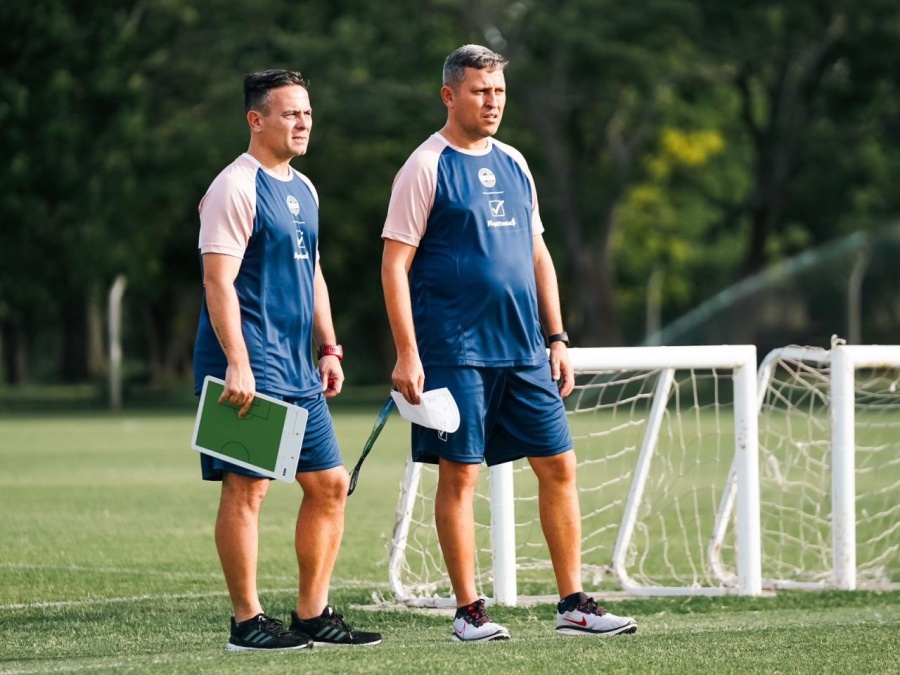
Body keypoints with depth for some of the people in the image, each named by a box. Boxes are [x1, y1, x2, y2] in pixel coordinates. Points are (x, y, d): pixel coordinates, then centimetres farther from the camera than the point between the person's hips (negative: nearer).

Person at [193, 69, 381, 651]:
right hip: (251, 370, -9)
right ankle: (247, 621, -3)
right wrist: (237, 362, -22)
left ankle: (313, 615, 15)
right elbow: (219, 281, -16)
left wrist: (328, 349, 19)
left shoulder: (303, 190, 18)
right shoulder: (235, 188, -10)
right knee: (247, 486, -8)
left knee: (330, 483, 8)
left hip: (298, 369, 9)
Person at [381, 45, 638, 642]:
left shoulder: (513, 164, 14)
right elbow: (395, 265, -8)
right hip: (456, 352, -6)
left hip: (524, 350, 6)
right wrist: (407, 355, -15)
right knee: (460, 475, -3)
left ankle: (573, 604, 10)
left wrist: (557, 337, 14)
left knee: (558, 465, 3)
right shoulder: (427, 167, -5)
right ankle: (469, 612, 4)